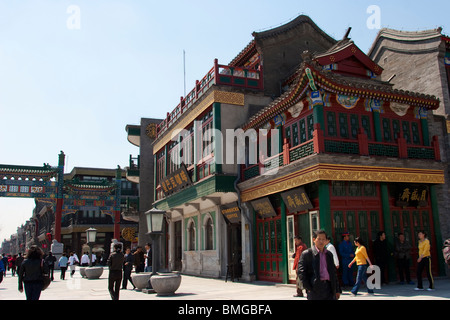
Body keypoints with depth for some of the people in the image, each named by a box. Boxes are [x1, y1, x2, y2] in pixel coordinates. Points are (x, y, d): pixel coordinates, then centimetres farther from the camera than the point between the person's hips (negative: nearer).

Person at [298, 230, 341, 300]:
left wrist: (337, 290, 15)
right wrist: (308, 288, -12)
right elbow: (301, 272, -6)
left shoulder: (329, 254, 17)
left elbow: (334, 273, 19)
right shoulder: (306, 254, -1)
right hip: (315, 290, -5)